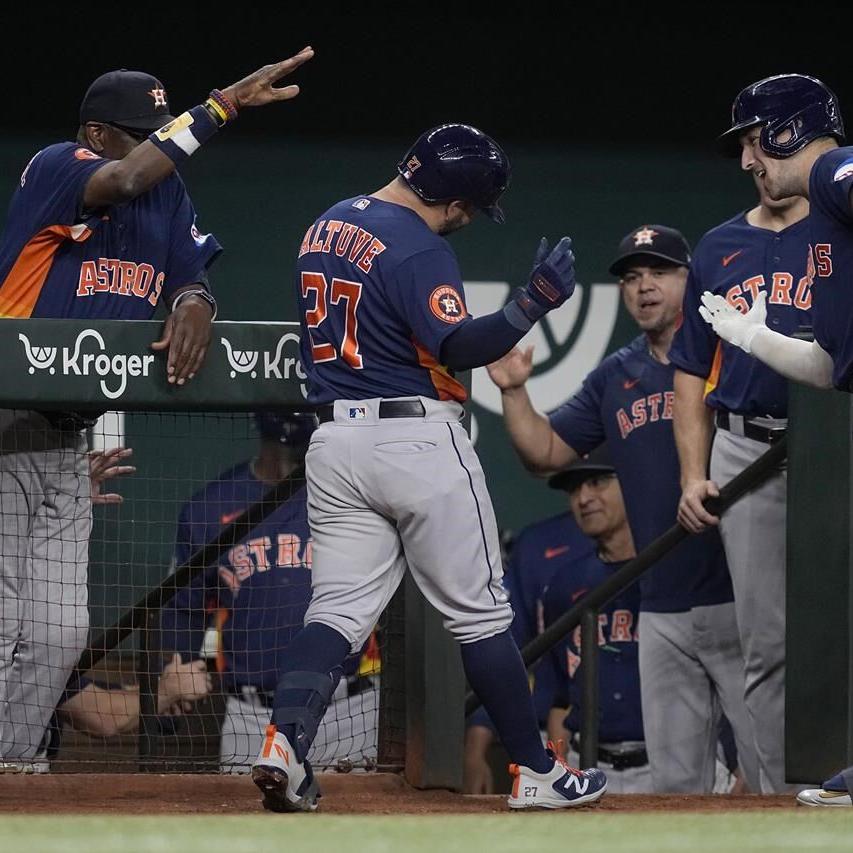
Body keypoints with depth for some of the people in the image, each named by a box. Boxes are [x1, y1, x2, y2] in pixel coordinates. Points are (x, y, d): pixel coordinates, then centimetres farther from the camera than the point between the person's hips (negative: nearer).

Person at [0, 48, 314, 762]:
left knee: (58, 634, 6)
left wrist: (194, 306, -16)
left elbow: (189, 276, 10)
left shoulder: (168, 193, 12)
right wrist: (222, 106, -32)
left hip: (68, 442, 8)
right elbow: (121, 181, -32)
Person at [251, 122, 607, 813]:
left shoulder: (326, 228, 12)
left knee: (339, 609, 3)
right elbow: (457, 347, -24)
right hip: (418, 441, -7)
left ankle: (285, 743, -19)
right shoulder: (420, 249, -15)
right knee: (479, 613, 2)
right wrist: (532, 304, -28)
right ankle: (536, 774, 8)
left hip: (335, 441, 7)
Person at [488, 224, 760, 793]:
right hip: (663, 612, 6)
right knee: (676, 782, 9)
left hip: (741, 602, -6)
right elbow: (545, 452, 20)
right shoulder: (615, 378, 16)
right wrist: (514, 390, 3)